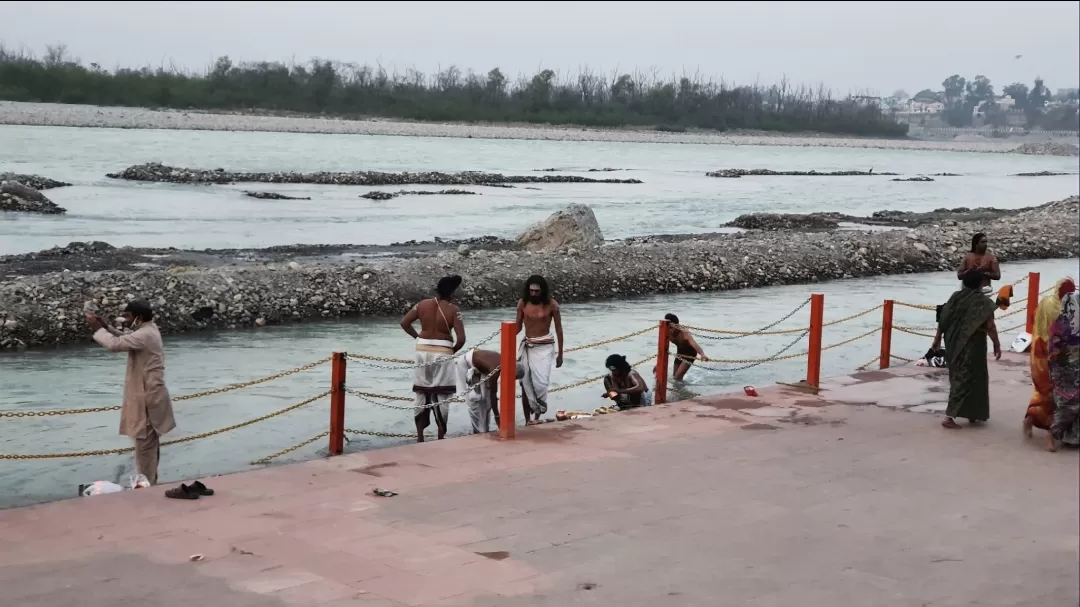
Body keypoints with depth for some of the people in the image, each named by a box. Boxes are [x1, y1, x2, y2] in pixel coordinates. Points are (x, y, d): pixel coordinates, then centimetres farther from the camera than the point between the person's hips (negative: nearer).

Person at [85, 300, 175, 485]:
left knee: (145, 443, -4)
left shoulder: (145, 335, -22)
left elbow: (115, 344, -28)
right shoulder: (147, 330, 10)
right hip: (148, 395, 11)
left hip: (147, 397, -11)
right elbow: (125, 337, 23)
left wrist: (97, 329, -13)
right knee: (150, 442, 19)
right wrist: (106, 327, 8)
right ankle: (150, 482, 30)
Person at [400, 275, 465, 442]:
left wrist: (417, 337, 12)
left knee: (421, 393, 12)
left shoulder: (423, 304, 1)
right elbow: (461, 339, -16)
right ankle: (441, 437, 7)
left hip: (423, 352, 4)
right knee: (441, 396, 4)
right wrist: (452, 351, 3)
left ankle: (420, 437, 15)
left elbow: (404, 323, 3)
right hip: (442, 353, -4)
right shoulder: (453, 310, -10)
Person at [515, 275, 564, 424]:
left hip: (545, 347, -3)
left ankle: (539, 412, 4)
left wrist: (560, 353, 2)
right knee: (525, 384, 3)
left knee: (540, 382, -18)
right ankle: (528, 420, 13)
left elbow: (559, 329, 1)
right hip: (527, 347, 3)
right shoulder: (522, 303, -1)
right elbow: (518, 326, 6)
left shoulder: (552, 305, -7)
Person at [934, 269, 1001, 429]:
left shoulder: (955, 297, 4)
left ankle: (970, 413, 28)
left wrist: (938, 339, 17)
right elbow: (989, 326, -15)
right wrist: (997, 345, -5)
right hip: (971, 347, -6)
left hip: (954, 345, 6)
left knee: (958, 377, 17)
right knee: (967, 379, -1)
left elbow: (943, 320, 8)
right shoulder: (983, 302, -11)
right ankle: (949, 416, -9)